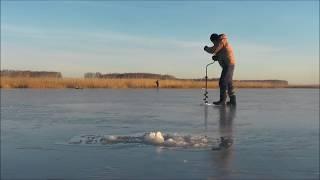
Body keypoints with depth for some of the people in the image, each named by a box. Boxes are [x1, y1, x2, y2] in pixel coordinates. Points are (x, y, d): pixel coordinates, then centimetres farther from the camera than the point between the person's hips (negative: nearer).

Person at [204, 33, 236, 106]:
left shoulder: (221, 41, -11)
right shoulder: (223, 42, 21)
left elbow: (212, 50, -19)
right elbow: (220, 55, 25)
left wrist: (206, 48, 1)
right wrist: (215, 56, 4)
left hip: (228, 65, -11)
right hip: (230, 65, 11)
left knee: (222, 82, -12)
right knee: (228, 83, 14)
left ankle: (222, 100, -12)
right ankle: (232, 100, 19)